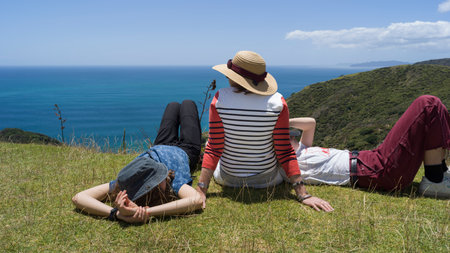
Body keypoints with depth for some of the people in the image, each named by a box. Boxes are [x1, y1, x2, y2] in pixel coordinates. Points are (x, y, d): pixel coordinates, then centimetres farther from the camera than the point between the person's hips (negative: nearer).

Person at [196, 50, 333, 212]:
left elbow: (214, 149, -19)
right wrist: (303, 194, -12)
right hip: (268, 180, 0)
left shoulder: (220, 99, -18)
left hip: (227, 178, 0)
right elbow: (285, 152, -17)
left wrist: (201, 189, -15)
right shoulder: (277, 102, -17)